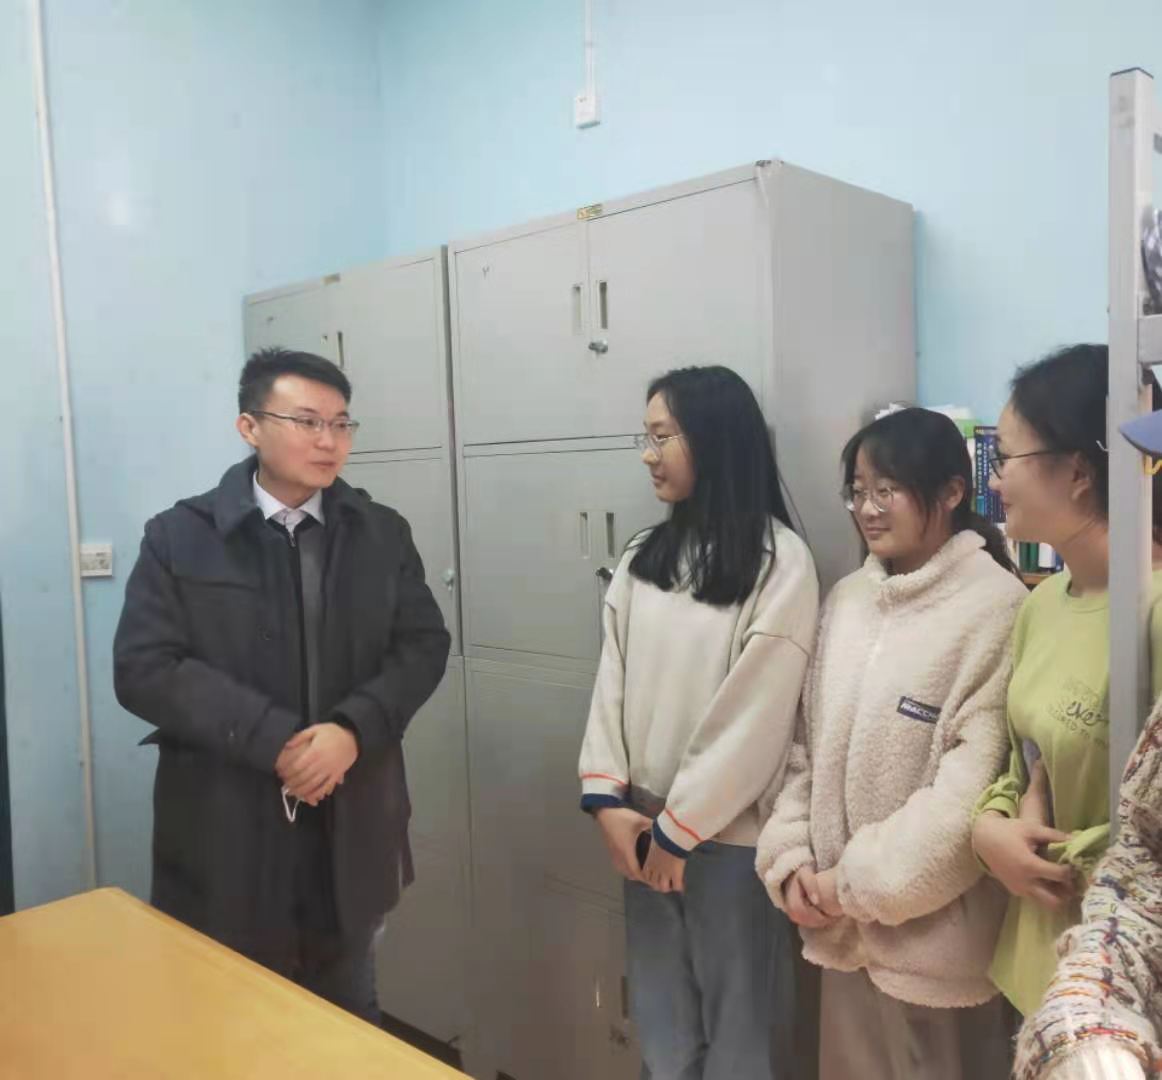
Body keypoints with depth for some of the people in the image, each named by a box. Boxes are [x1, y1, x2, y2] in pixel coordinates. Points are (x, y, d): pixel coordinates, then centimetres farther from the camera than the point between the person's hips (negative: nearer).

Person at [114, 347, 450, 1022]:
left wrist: (352, 730, -19)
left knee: (350, 1025, 20)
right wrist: (276, 740, -20)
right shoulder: (179, 537, -4)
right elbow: (145, 669, -12)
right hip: (227, 830, -2)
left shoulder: (384, 534, 4)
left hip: (350, 823, 2)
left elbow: (424, 646, -2)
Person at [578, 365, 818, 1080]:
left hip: (728, 834, -5)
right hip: (645, 827, 6)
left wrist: (680, 827, -11)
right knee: (661, 1019, 17)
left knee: (738, 1020, 9)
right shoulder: (644, 556, 8)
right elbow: (613, 679, 5)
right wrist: (607, 798, -4)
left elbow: (755, 714, -14)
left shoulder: (780, 560, -12)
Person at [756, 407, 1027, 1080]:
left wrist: (860, 883, -15)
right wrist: (791, 861, -2)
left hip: (932, 933, -6)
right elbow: (807, 744, 7)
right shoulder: (847, 599, 5)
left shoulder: (996, 609, -16)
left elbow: (973, 790, -19)